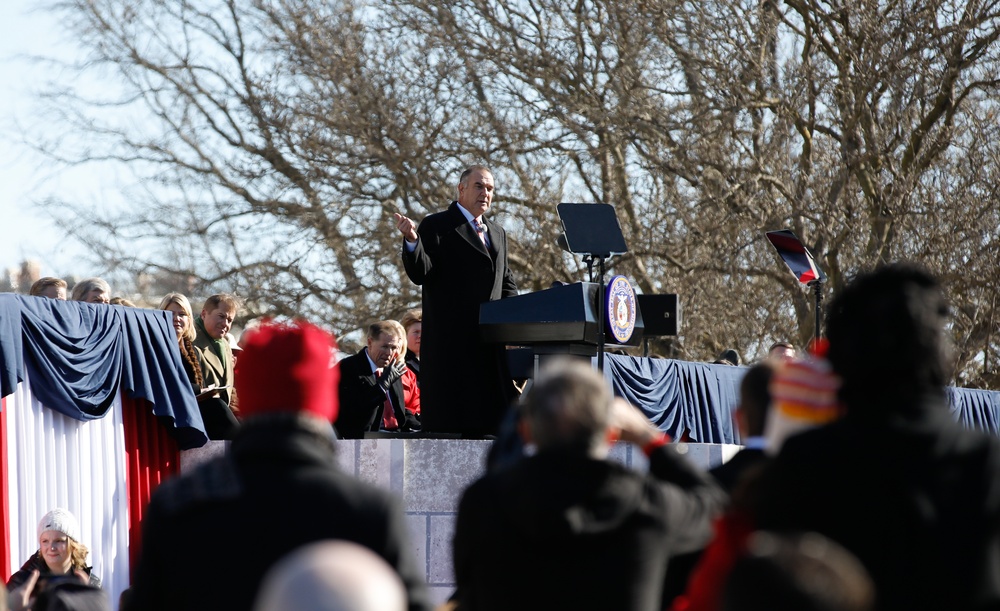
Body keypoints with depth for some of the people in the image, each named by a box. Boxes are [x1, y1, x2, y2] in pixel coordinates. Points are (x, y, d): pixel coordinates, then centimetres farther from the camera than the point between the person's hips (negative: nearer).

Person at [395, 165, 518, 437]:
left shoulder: (497, 233, 23)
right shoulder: (436, 226, 2)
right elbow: (419, 273, -8)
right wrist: (412, 241, -26)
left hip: (489, 340, 6)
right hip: (451, 341, -6)